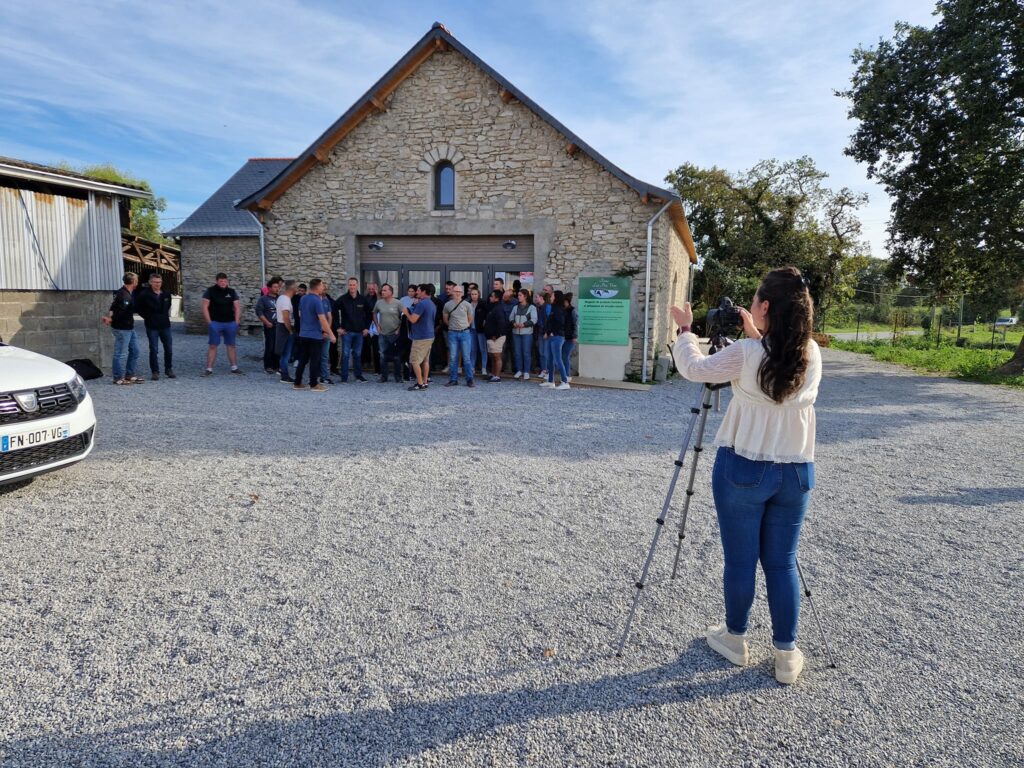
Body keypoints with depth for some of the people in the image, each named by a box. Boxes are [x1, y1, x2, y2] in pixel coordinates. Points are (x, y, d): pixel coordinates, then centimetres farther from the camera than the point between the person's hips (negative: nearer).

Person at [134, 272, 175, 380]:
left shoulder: (166, 294, 5)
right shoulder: (144, 294, -9)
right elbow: (138, 308, 0)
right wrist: (148, 317, -2)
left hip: (165, 325, 4)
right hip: (152, 327, -4)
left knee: (168, 349, 8)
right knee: (154, 350, -1)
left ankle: (168, 369, 21)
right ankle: (155, 371, 8)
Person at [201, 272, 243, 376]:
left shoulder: (231, 291, 8)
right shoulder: (210, 291, 0)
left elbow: (237, 307, 8)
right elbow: (205, 307, -3)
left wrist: (236, 322, 0)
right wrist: (209, 322, -8)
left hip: (230, 323, 3)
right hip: (215, 323, -3)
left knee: (231, 345, 9)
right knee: (213, 346, -3)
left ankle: (234, 367, 16)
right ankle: (209, 369, -1)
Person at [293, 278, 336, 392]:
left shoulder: (303, 299, 9)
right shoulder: (317, 300, -16)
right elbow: (322, 319, -20)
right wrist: (331, 334, -17)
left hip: (303, 334, 8)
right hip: (315, 335, -8)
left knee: (302, 360, 13)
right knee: (315, 360, -1)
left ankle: (297, 383, 17)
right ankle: (314, 385, 2)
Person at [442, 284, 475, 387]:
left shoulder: (467, 305, -1)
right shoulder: (448, 305, 1)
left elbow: (470, 319, 10)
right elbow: (445, 319, 13)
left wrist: (464, 327, 10)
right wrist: (452, 326, 12)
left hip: (465, 333, -1)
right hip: (452, 333, 1)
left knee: (467, 357, -2)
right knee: (453, 358, 3)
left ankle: (469, 380, 3)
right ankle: (453, 380, 11)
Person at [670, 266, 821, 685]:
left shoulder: (745, 355, -15)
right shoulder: (812, 356, -1)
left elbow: (694, 367, -2)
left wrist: (685, 329, 13)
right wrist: (757, 339, 18)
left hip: (742, 469, -4)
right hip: (797, 472, 4)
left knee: (740, 560, 11)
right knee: (782, 562, 14)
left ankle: (735, 638, 30)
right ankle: (787, 655, 22)